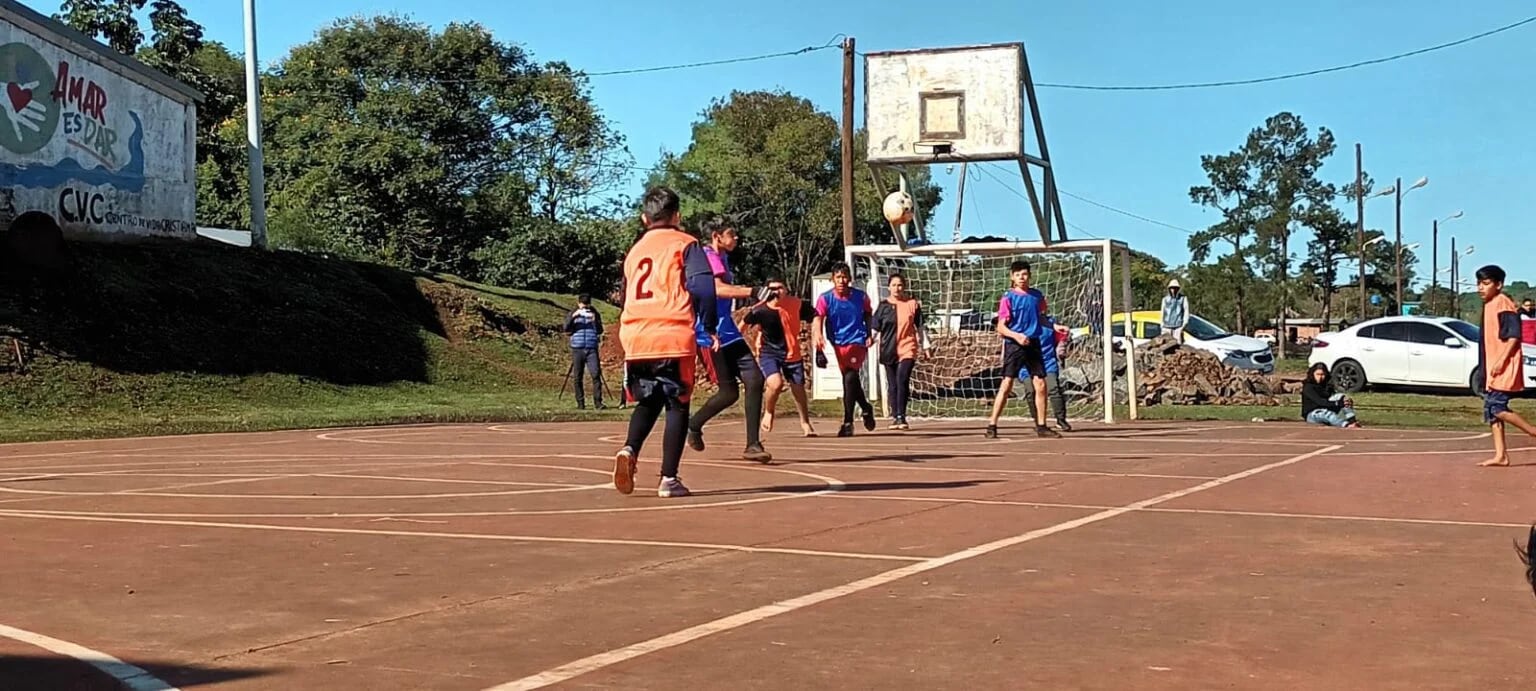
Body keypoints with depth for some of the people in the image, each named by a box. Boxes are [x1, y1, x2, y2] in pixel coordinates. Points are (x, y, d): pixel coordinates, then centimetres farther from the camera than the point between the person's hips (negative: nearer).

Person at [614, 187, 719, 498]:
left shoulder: (634, 250, 20)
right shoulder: (684, 244, 3)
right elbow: (702, 287, -10)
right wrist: (709, 328, -3)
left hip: (635, 338, 5)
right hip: (674, 337, -5)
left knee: (647, 402, 19)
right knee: (677, 405, 5)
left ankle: (629, 450, -7)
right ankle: (669, 478, 0)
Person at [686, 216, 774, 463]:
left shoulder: (721, 258, 18)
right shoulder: (707, 257, -13)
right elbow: (718, 289, -31)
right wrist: (754, 292, -38)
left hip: (729, 333, 9)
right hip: (712, 335, -9)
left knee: (755, 380, -6)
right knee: (729, 392, -6)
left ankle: (753, 445, -5)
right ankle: (693, 426, 20)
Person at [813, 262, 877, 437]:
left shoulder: (861, 297, -5)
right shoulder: (825, 299, -8)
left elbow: (868, 315, 13)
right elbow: (817, 319, -19)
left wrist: (869, 335, 1)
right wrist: (818, 335, -39)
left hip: (857, 341, -3)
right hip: (838, 343, 3)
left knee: (850, 378, -17)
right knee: (850, 379, 14)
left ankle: (848, 422, -13)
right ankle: (866, 408, 41)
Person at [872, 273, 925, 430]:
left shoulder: (912, 304, 3)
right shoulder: (884, 306, 5)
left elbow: (919, 327, 10)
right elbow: (876, 329, 7)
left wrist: (921, 346, 11)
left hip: (907, 348, -2)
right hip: (889, 350, 2)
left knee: (902, 380, -16)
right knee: (892, 385, 7)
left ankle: (901, 416, -9)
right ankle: (895, 417, 17)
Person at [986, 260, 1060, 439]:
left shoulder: (1037, 295, 9)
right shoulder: (1008, 297, -5)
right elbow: (1001, 327, -10)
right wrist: (1016, 335, -24)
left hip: (1033, 344, 5)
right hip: (1014, 345, -5)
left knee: (1040, 384, 3)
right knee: (1006, 385, -8)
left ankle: (1041, 426, 13)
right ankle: (992, 425, -5)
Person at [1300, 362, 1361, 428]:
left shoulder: (1327, 385, 11)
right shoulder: (1308, 387, -12)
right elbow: (1319, 402, -24)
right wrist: (1339, 403, -33)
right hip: (1312, 414, -7)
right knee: (1327, 413, -38)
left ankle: (1352, 421, -34)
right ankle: (1348, 425, -62)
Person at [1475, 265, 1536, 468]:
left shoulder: (1503, 303, -12)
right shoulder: (1488, 306, 16)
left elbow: (1514, 335, -19)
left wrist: (1501, 361, -24)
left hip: (1504, 368, -10)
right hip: (1492, 368, 10)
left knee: (1496, 407, -15)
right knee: (1490, 409, 6)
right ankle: (1500, 455, 6)